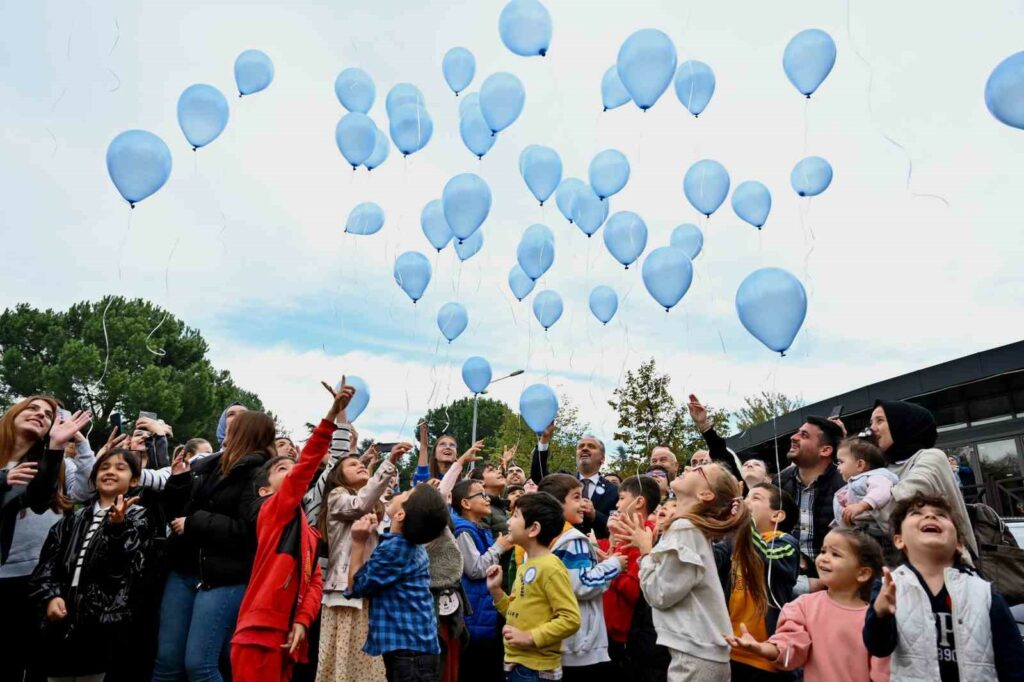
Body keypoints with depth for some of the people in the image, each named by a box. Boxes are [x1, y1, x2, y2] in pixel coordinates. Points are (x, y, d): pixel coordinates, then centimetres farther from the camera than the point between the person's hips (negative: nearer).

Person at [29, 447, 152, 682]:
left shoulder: (138, 518, 5)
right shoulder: (74, 518, 18)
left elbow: (132, 567, -9)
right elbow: (47, 563, 12)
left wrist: (117, 527, -24)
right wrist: (50, 596, -7)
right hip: (60, 624, 4)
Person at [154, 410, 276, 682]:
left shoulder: (259, 475, -10)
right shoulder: (207, 466, 12)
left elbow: (247, 530, -19)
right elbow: (176, 512, 18)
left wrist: (195, 523, -13)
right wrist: (178, 480, 2)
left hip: (224, 578, -7)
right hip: (183, 570, 7)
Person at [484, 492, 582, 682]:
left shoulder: (550, 567, -17)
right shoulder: (526, 566, 10)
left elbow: (571, 620, -21)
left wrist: (530, 637, -21)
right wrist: (496, 590, 4)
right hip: (516, 665, 8)